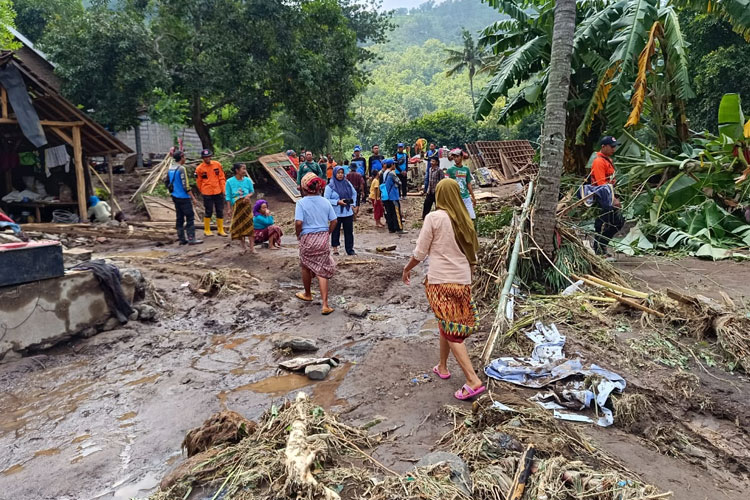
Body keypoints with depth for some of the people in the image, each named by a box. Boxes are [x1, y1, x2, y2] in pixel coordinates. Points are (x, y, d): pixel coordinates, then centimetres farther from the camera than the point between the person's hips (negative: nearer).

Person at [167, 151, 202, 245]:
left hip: (175, 197, 9)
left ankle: (182, 239, 15)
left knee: (180, 218, 12)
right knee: (190, 217, -5)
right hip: (183, 197, -8)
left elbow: (167, 183, 17)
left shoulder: (170, 168, 10)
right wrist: (192, 197, -13)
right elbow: (185, 185, -18)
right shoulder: (181, 169, -15)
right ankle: (191, 238, -7)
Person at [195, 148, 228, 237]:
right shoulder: (199, 168, -5)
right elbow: (199, 182, 4)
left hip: (218, 192, 3)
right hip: (207, 194, -3)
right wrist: (203, 191, 10)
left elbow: (222, 177, 6)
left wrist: (223, 190, 2)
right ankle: (207, 230, 16)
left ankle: (220, 230, 18)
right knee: (208, 211, 3)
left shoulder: (217, 165, 2)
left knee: (220, 211, 7)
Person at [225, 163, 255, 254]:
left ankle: (252, 247, 0)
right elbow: (228, 196, -2)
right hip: (236, 206, 0)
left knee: (249, 224, -4)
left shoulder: (247, 180, -2)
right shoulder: (230, 182, -6)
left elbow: (252, 191, 10)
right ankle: (244, 247, 18)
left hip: (246, 205, 0)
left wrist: (248, 196, -12)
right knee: (238, 226, 4)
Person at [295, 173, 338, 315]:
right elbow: (333, 221, 2)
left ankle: (307, 294, 42)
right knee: (321, 271, 3)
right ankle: (325, 305, -4)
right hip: (323, 239, 3)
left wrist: (298, 235, -1)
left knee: (306, 267, 22)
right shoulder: (325, 202, 1)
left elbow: (298, 222, -18)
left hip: (307, 238, -2)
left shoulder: (301, 203, -10)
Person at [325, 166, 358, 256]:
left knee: (349, 231, 7)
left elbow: (354, 193, 18)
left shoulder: (347, 183, 5)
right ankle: (335, 248, 20)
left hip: (348, 212, 3)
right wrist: (338, 202, -17)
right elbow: (326, 199, -9)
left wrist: (353, 204, 7)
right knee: (336, 231, 7)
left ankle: (350, 249, 16)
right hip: (336, 213, -3)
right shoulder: (330, 186, -6)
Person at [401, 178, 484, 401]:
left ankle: (473, 381, -6)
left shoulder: (434, 218, -10)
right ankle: (442, 367, 37)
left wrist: (407, 269, 10)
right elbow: (472, 256, 12)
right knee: (448, 326, 22)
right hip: (463, 281, 6)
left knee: (450, 331, 0)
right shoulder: (464, 220, 6)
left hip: (440, 281, -6)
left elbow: (420, 253, -7)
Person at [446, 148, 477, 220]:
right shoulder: (450, 170, -3)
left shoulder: (466, 169, 9)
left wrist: (473, 197, 16)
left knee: (471, 217, 2)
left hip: (466, 198, 4)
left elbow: (469, 184, 15)